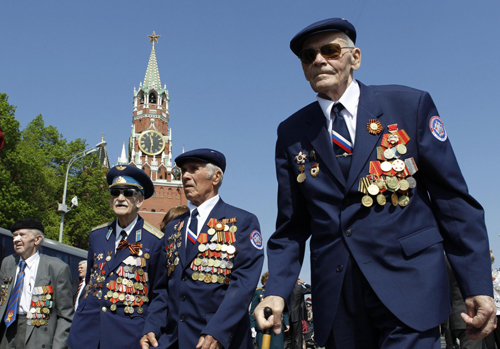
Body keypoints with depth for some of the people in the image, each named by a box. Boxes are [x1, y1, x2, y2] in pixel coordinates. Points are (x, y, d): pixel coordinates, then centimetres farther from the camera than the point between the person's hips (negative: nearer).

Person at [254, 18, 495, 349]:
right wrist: (277, 292, -6)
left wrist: (478, 285, -4)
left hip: (409, 284, -2)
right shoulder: (292, 134, 6)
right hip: (336, 294, 2)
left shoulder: (410, 104, 1)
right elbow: (291, 227, 8)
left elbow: (453, 199, 0)